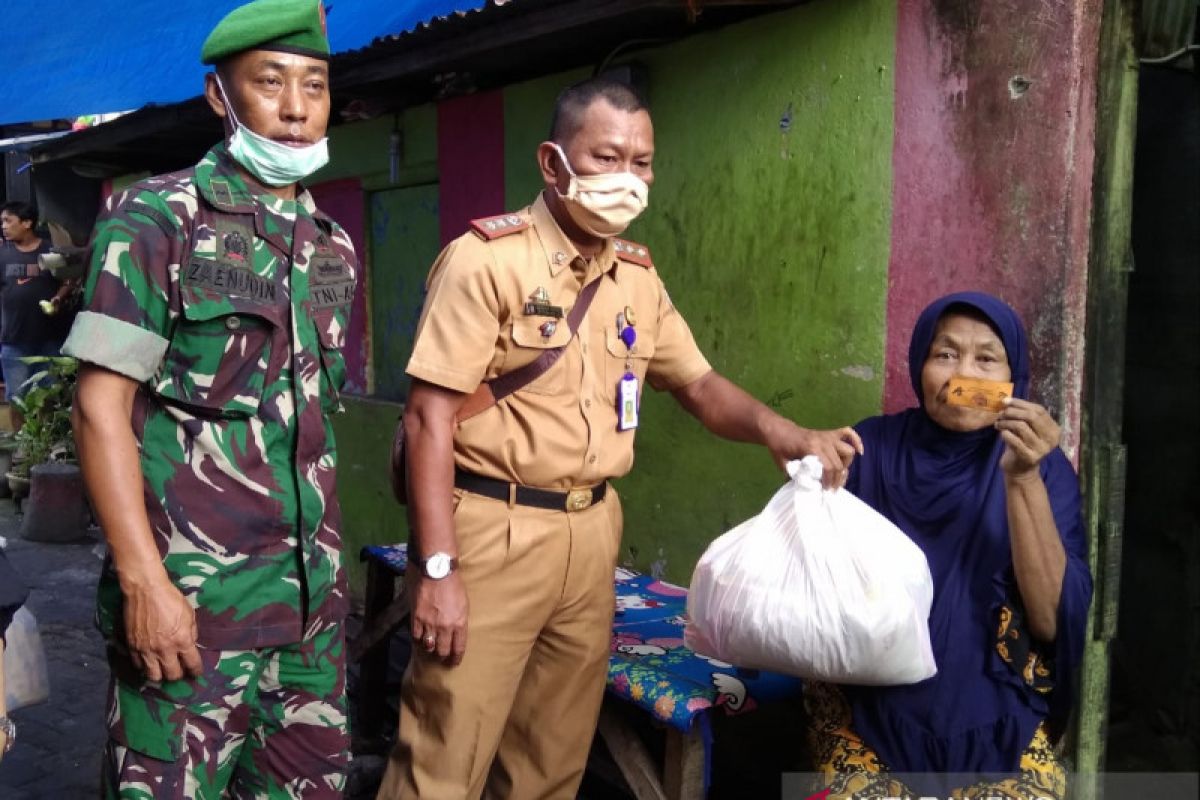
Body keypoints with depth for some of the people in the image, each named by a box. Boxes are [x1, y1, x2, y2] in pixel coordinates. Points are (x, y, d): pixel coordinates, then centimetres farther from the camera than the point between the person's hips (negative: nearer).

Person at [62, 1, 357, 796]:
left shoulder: (333, 246, 10)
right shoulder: (157, 218, -6)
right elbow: (101, 407, -10)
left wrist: (328, 564, 13)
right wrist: (144, 581, -16)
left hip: (315, 591, 6)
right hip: (191, 589, -5)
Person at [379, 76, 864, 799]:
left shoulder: (638, 277, 9)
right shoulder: (487, 257, -11)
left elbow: (698, 384, 15)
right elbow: (430, 417, -14)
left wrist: (777, 430, -7)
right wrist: (439, 569, -18)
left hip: (592, 531, 6)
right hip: (495, 527, -6)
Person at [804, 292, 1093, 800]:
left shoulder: (1043, 467, -2)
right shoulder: (870, 447, -2)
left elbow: (1052, 622, -13)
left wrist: (1022, 479, -22)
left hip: (998, 722, 1)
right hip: (867, 708, 0)